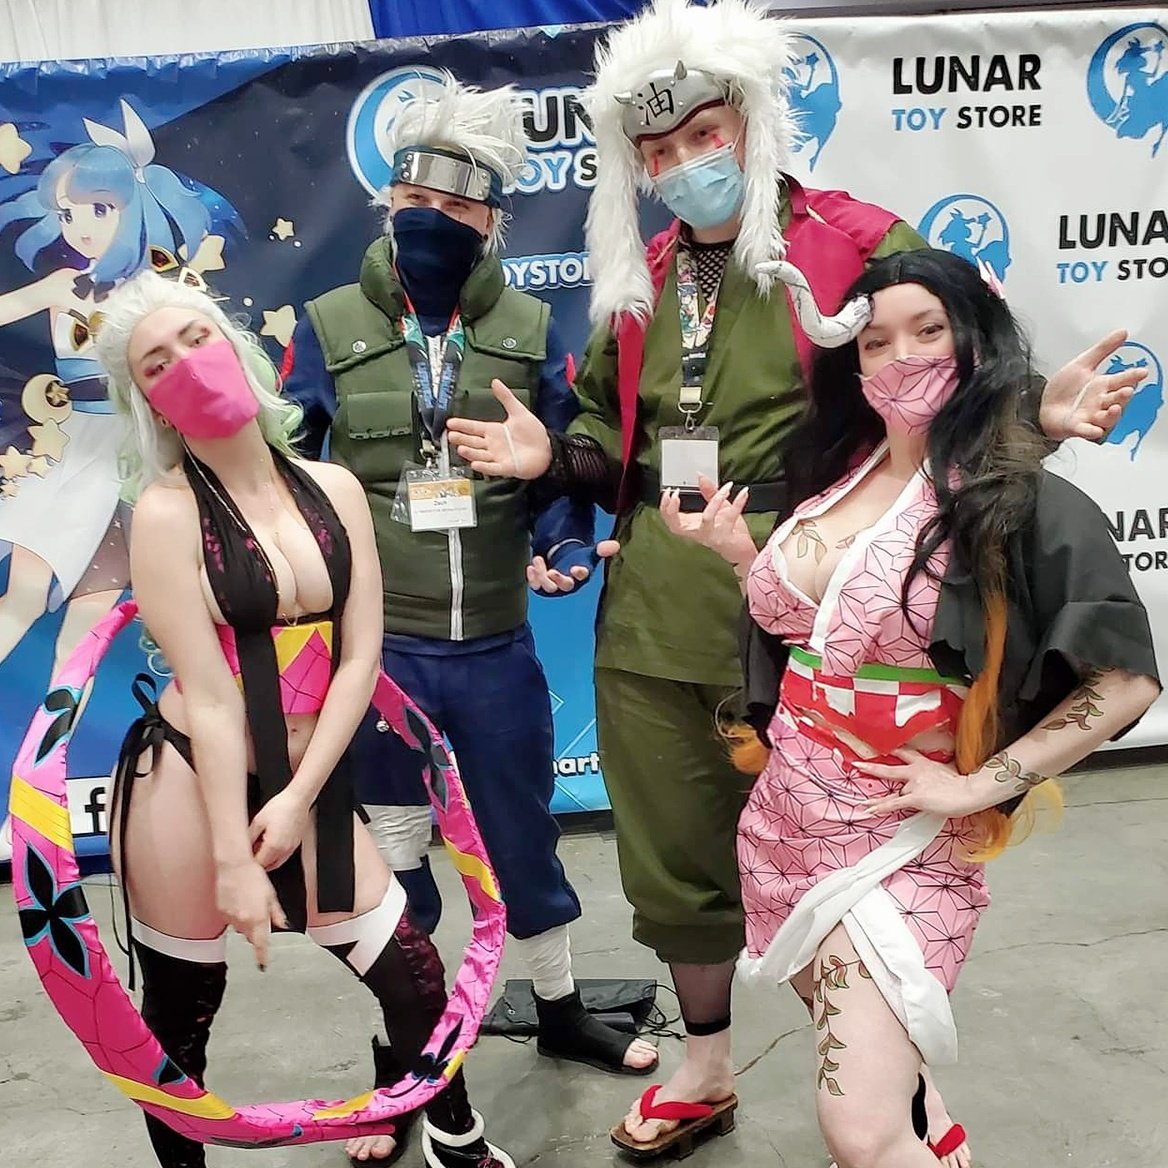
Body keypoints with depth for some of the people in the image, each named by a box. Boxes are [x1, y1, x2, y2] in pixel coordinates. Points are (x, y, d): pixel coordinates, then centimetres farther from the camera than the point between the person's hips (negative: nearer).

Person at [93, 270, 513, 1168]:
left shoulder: (334, 488, 1)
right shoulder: (166, 511, -10)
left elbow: (359, 659, -2)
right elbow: (209, 698, -16)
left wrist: (298, 798, -10)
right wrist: (234, 859, -15)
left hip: (310, 786, 4)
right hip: (187, 784, -3)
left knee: (416, 979, 8)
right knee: (181, 1015, 14)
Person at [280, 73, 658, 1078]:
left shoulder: (530, 330, 2)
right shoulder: (330, 326, -1)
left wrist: (566, 547, -14)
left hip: (496, 642, 1)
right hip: (375, 643, -1)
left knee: (525, 831, 17)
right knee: (392, 848, 13)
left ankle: (561, 1010, 42)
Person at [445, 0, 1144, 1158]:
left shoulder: (857, 245, -4)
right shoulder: (635, 279, 12)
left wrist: (1033, 413, -23)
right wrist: (552, 456, 0)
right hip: (650, 623, 6)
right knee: (673, 855, 17)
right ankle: (706, 1064, 43)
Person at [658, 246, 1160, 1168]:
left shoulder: (1023, 501, -13)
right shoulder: (835, 476, 5)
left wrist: (981, 784, -15)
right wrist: (735, 549, 2)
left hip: (904, 842, -6)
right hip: (785, 819, 6)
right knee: (849, 1032, 25)